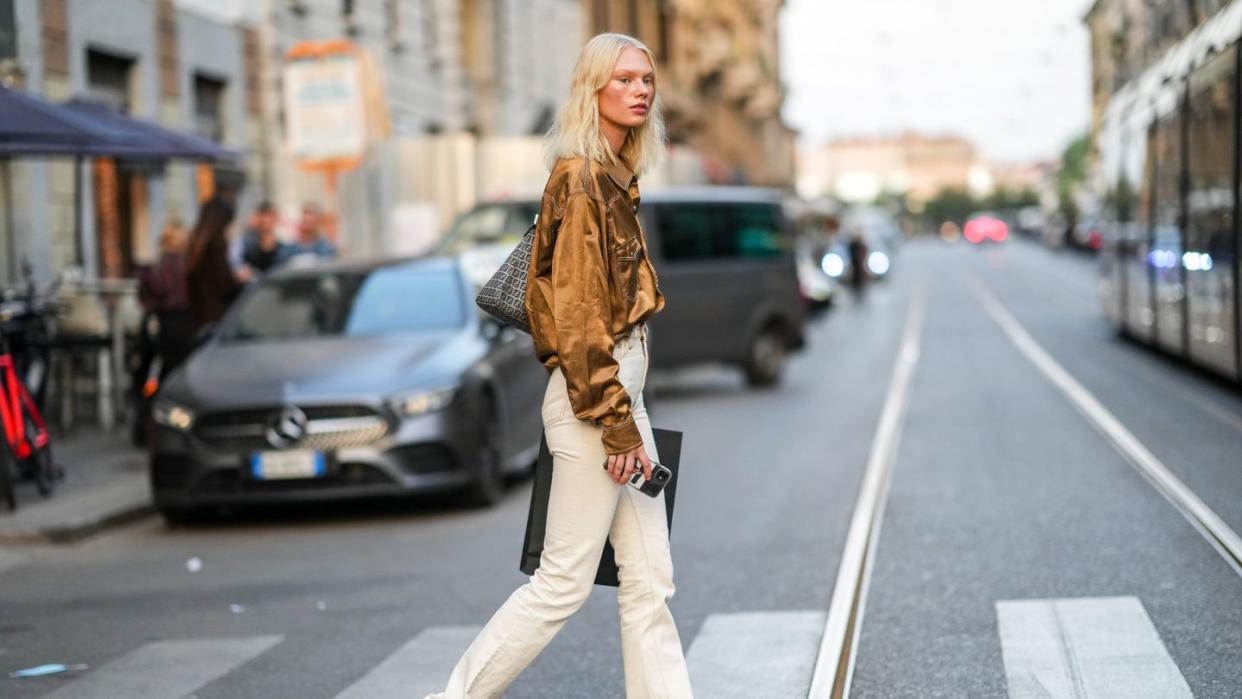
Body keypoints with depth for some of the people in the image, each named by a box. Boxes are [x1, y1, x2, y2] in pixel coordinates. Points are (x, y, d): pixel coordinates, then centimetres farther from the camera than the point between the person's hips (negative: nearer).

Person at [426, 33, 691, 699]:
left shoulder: (615, 178, 15)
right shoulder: (580, 179, -13)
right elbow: (578, 313, -17)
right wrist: (618, 423, -18)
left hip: (621, 389, 9)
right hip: (593, 396, -9)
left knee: (649, 582, 9)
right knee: (563, 582, -3)